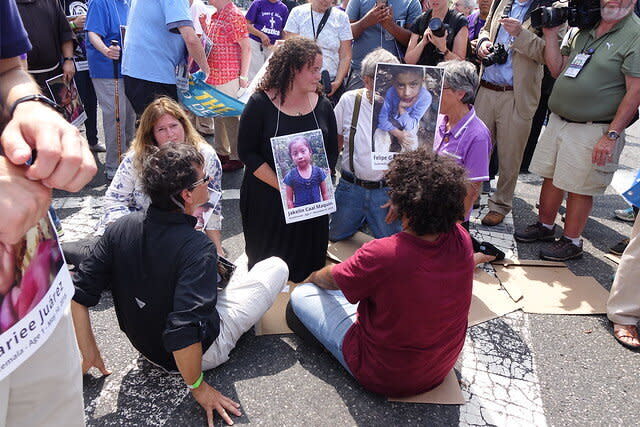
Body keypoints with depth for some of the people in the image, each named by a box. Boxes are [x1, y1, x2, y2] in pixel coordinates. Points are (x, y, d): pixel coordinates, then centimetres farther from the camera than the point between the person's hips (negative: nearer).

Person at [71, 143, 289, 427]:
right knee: (277, 267, 2)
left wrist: (88, 351, 3)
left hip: (144, 345, 6)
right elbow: (183, 330, -39)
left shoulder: (120, 228, -14)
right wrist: (197, 387, -23)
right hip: (201, 352, -6)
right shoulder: (197, 249, -33)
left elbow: (78, 293, -10)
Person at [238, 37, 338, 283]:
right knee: (266, 265, 10)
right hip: (266, 200, -3)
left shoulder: (322, 105, 3)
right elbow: (248, 152, -12)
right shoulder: (260, 104, -10)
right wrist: (282, 186, -19)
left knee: (309, 262, 14)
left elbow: (332, 151, 7)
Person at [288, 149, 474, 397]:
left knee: (301, 295, 3)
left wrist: (312, 278, 10)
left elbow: (329, 279, -11)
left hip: (386, 378, -6)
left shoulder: (382, 255, -35)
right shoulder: (461, 240, -20)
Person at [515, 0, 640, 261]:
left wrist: (612, 135, -18)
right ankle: (545, 226, 32)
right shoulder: (584, 29, 12)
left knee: (579, 188, 1)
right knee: (551, 177, 14)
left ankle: (571, 241, 16)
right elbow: (557, 70, 16)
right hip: (558, 120, 7)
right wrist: (550, 36, 3)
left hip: (593, 130, -6)